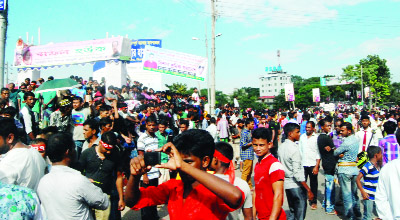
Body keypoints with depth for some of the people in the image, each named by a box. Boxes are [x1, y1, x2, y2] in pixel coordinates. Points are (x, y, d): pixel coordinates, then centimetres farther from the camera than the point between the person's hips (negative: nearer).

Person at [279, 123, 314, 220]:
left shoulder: (281, 147, 7)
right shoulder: (294, 149, -19)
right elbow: (297, 173, -22)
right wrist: (308, 190, -19)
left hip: (286, 183, 8)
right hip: (296, 185, -8)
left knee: (292, 212, 19)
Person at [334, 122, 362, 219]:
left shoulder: (346, 142, -19)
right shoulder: (356, 139, 5)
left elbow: (335, 153, -10)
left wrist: (340, 154, 11)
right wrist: (343, 154, 1)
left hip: (344, 170, -7)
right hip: (354, 168, 7)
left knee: (346, 193, 1)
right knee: (354, 192, 17)